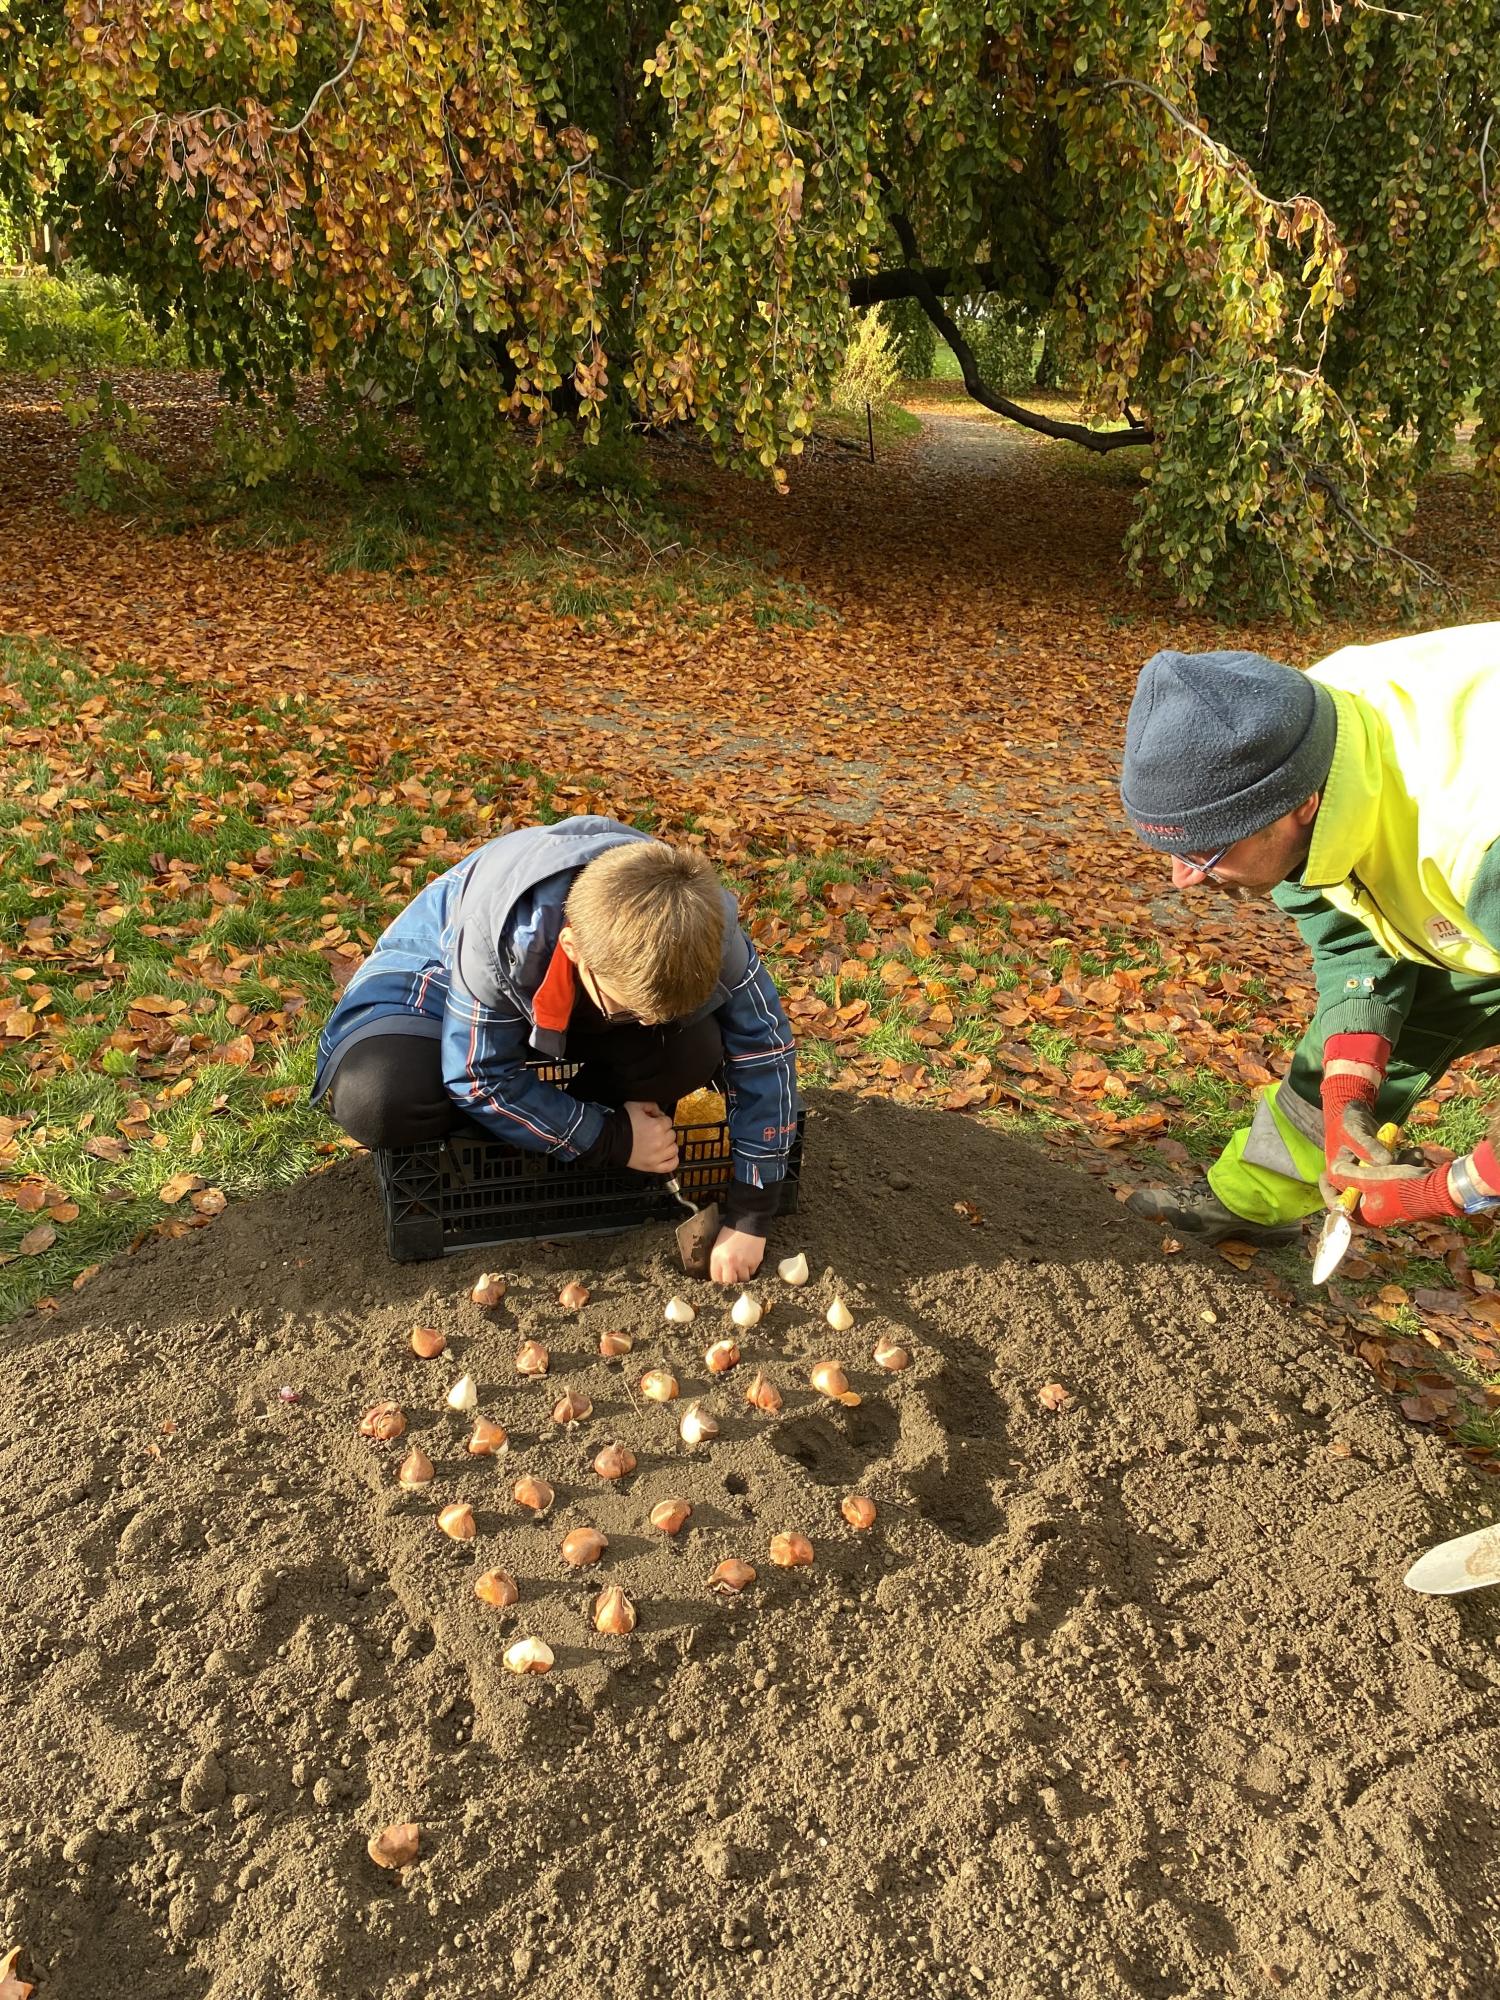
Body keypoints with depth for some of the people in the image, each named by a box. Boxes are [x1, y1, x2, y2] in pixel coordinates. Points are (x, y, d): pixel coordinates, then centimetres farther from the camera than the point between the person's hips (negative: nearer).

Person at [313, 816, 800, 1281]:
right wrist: (612, 1139, -25)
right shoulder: (503, 938, -41)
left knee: (695, 1049, -28)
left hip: (580, 1000, 3)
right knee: (377, 1101, -33)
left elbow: (765, 1052, -20)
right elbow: (480, 1078, -28)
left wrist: (749, 1217, -19)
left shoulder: (702, 930, -31)